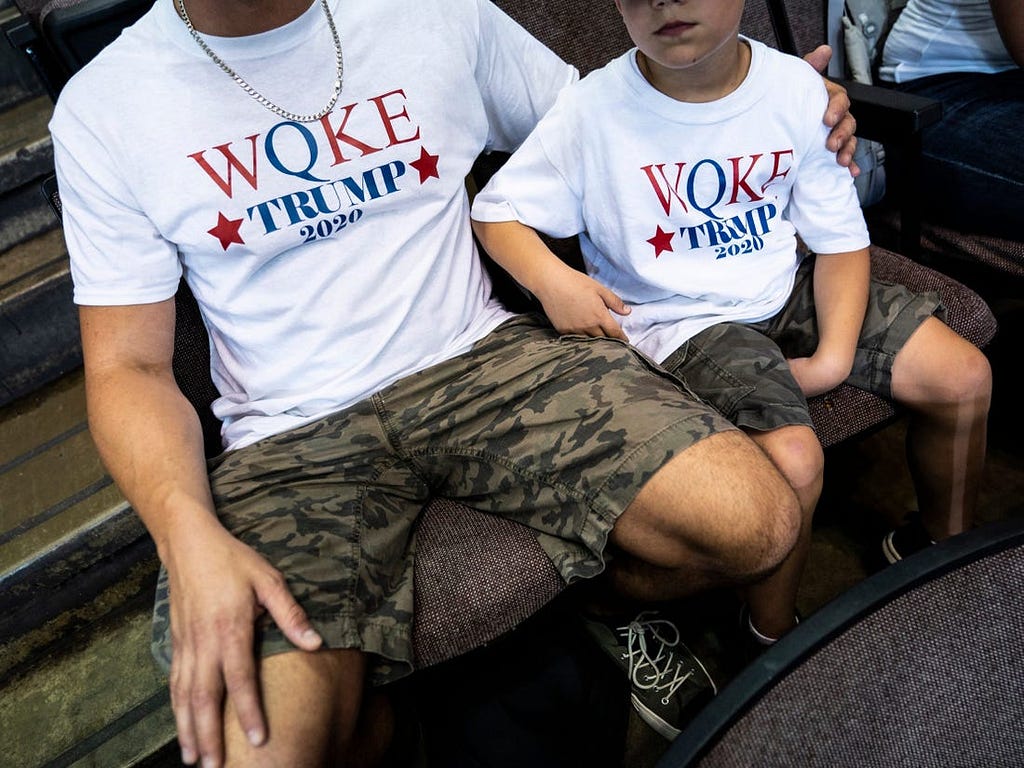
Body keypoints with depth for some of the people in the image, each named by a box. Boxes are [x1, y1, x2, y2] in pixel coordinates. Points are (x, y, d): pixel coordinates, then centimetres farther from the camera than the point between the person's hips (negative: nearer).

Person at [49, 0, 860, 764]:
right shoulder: (103, 109, 1)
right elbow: (128, 367, -1)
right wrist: (190, 538, -20)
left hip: (482, 359, 2)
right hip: (294, 440, -1)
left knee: (755, 519, -21)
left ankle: (624, 589, 15)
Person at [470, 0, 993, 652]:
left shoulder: (797, 88, -6)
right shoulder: (595, 110, -15)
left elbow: (841, 238, 0)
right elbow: (495, 209, -7)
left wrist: (835, 356, -12)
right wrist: (552, 280, -26)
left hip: (786, 292, 5)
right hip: (680, 321, -5)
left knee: (965, 377, 0)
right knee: (792, 459, -28)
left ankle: (948, 549, 29)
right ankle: (773, 636, 4)